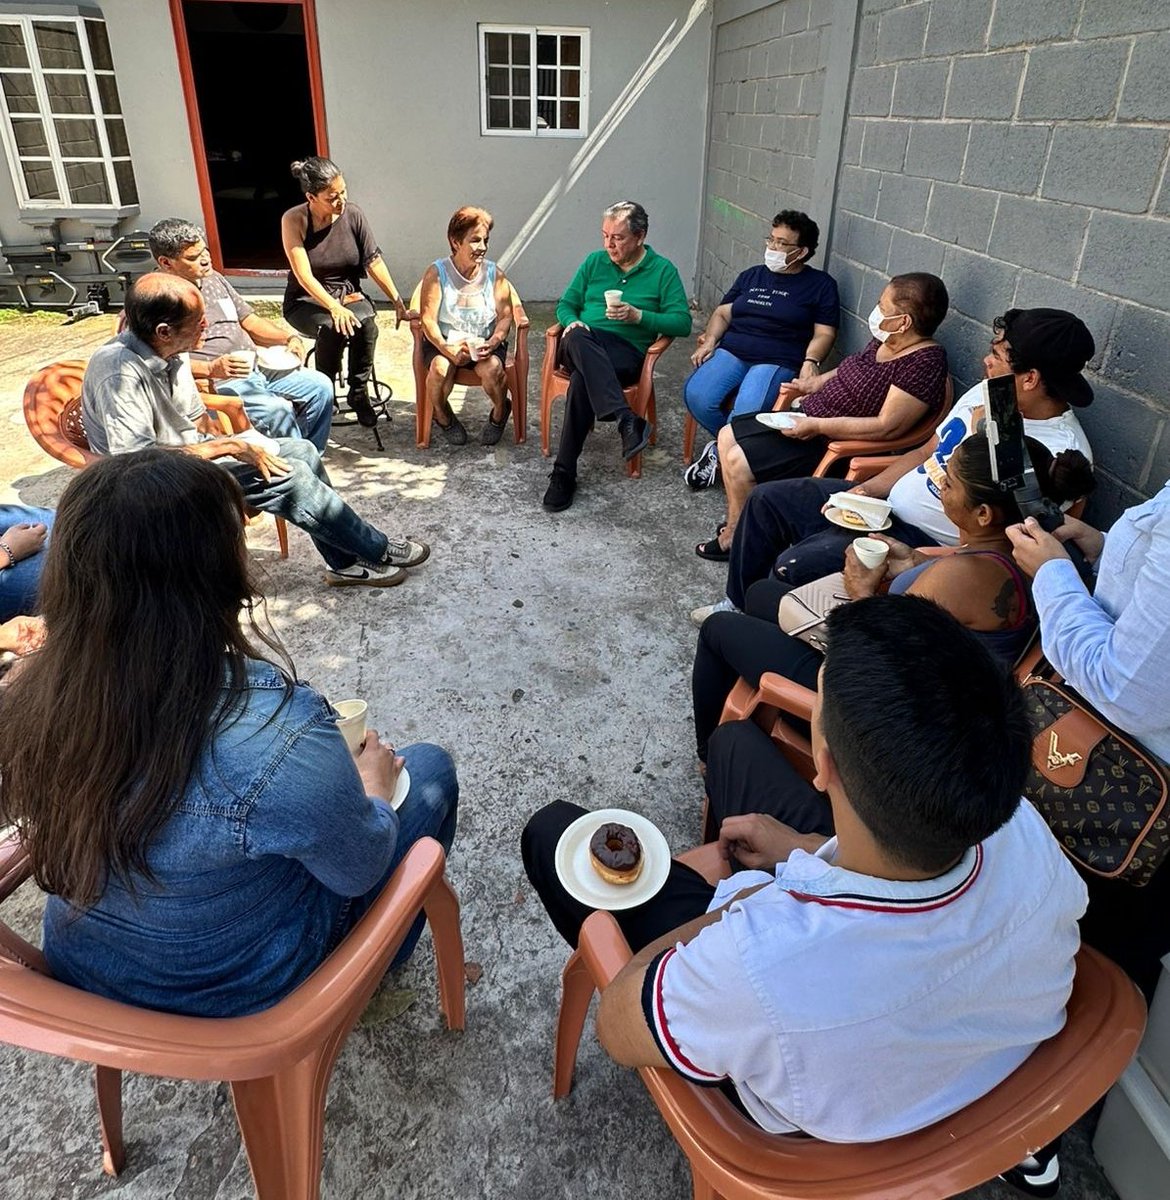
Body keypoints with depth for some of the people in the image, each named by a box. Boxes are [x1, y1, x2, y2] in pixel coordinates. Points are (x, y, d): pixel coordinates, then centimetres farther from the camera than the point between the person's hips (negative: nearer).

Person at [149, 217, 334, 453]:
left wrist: (289, 338, 4)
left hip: (255, 369, 9)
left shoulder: (213, 278, 18)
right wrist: (212, 369, -30)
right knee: (277, 410, -30)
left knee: (320, 386, -3)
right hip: (215, 384, -8)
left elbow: (249, 321, 22)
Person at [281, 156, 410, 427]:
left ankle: (359, 393, -13)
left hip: (348, 293, 2)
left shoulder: (353, 214, -7)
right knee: (332, 329, -35)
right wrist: (335, 307, -33)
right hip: (307, 300, -2)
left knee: (367, 324, -31)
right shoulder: (294, 220, -14)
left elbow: (374, 262, -5)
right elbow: (304, 276, -20)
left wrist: (398, 303, -11)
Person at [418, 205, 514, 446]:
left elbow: (505, 316, -2)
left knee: (491, 368, -33)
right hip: (444, 342, 0)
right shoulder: (437, 273, -4)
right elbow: (428, 319, -10)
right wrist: (447, 349, -26)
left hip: (485, 343, 1)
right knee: (439, 368, -33)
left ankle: (500, 414, 2)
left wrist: (493, 342, -22)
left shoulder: (494, 274, 3)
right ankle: (443, 417, 0)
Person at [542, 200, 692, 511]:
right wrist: (572, 322, -4)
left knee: (582, 380, -37)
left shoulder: (663, 270, 8)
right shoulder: (594, 262, 18)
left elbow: (682, 323, 0)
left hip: (626, 352, -3)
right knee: (577, 339, -38)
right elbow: (566, 304, 20)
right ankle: (625, 420, -50)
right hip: (583, 346, 3)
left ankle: (564, 473, -34)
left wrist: (639, 316, -12)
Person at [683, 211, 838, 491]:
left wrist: (810, 362, -17)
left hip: (778, 362, -4)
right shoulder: (751, 275, 22)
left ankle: (718, 454, -5)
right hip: (731, 352, 4)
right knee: (696, 395, -25)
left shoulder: (820, 284, 9)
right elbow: (722, 313, 21)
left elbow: (824, 333, 3)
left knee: (747, 411, -34)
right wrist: (710, 339, 1)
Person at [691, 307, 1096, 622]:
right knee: (767, 499, 7)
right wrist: (869, 488, -1)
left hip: (925, 543, -9)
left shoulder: (1062, 453, -22)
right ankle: (739, 603, 26)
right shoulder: (987, 393, 3)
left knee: (793, 565, -25)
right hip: (885, 500, 9)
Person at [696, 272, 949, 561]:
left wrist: (817, 426, -26)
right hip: (806, 418, 10)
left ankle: (735, 538, 7)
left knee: (738, 462, -17)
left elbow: (887, 427, -27)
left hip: (834, 443, -10)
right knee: (728, 436, 8)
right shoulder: (884, 341, 5)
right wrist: (815, 383, 8)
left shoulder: (924, 363, -21)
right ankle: (736, 523, 19)